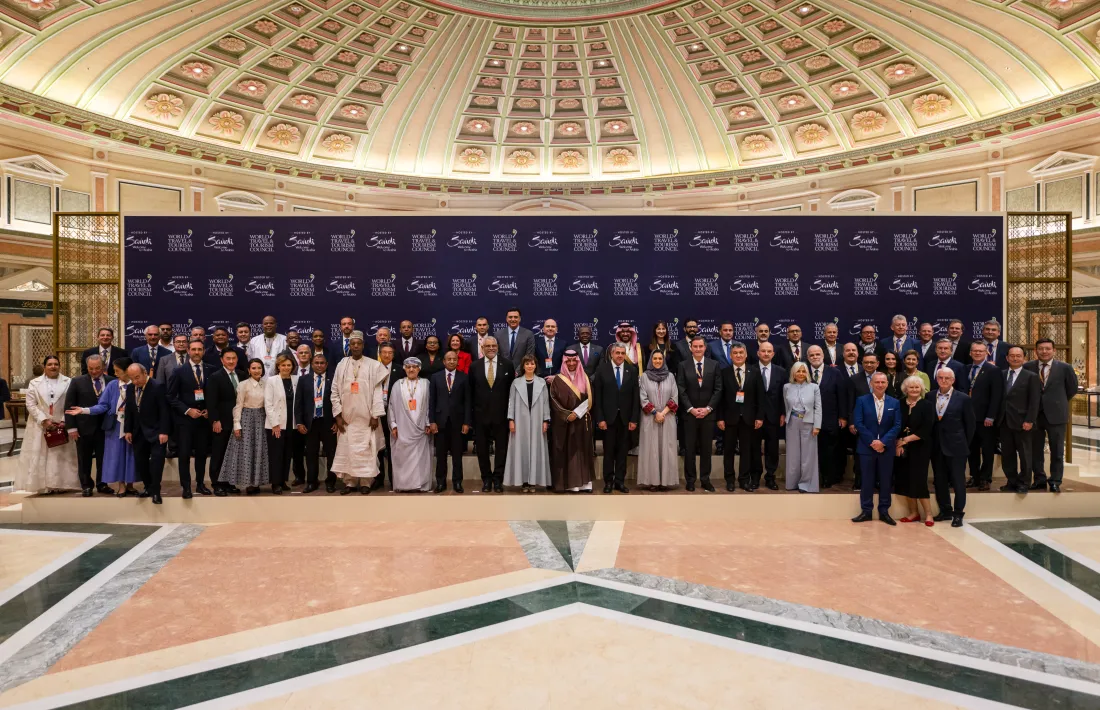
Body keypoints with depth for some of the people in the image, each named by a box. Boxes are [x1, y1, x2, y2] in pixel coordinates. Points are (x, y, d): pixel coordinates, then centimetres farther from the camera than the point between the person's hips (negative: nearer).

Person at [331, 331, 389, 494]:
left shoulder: (373, 365, -2)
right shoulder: (341, 365, 4)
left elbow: (377, 391, -5)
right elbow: (335, 391, 4)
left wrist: (375, 415, -9)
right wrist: (337, 415, -1)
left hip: (366, 417, -2)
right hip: (346, 416, 2)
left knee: (366, 450, 2)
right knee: (347, 450, 5)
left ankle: (365, 482, 12)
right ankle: (349, 482, 16)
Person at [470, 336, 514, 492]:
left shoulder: (507, 365, 1)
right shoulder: (474, 366, 3)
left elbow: (511, 389, 3)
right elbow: (471, 391, 7)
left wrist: (511, 412, -2)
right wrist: (472, 411, 2)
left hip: (501, 414, -1)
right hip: (481, 414, 1)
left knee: (501, 448, 4)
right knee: (482, 449, 8)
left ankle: (498, 479, 15)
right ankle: (486, 479, 21)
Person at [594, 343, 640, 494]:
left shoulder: (631, 371, 4)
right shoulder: (602, 370, 0)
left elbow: (635, 396, 3)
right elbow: (597, 396, -2)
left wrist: (634, 419, -2)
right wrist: (599, 418, -8)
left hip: (626, 417, 2)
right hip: (608, 417, -1)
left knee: (622, 451, 6)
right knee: (608, 451, 5)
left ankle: (620, 481, 15)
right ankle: (608, 481, 15)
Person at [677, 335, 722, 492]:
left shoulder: (714, 364, 4)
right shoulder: (683, 365, 1)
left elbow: (718, 389, 1)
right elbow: (681, 390, -3)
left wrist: (708, 408, -8)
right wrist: (691, 409, -11)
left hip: (708, 413, 1)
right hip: (689, 413, -1)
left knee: (706, 448, 7)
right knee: (689, 448, 4)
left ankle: (705, 479, 16)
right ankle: (690, 480, 13)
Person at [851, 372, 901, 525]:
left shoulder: (894, 403, 5)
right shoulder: (862, 401, 0)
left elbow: (897, 426, -2)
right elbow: (858, 423, -6)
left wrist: (883, 442, -14)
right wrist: (872, 442, -14)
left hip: (887, 448, 2)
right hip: (867, 447, -1)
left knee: (886, 480, 7)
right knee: (867, 480, 4)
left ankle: (884, 511, 17)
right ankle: (866, 511, 12)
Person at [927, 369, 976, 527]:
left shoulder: (963, 398, -4)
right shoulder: (929, 397, 4)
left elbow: (970, 424, 0)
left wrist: (965, 443, 0)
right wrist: (930, 441, 3)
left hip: (956, 447, -3)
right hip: (936, 446, 3)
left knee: (958, 481, 3)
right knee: (939, 480, 11)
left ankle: (958, 514, 13)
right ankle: (945, 511, 24)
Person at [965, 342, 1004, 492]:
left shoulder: (993, 370, -5)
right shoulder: (967, 370, 11)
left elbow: (996, 396, -10)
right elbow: (964, 392, 9)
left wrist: (990, 416, -15)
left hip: (985, 418, -5)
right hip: (969, 416, 5)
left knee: (987, 450, 5)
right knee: (972, 449, 10)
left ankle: (985, 479, 14)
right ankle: (974, 477, 19)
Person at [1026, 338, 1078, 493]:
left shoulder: (1064, 368, -3)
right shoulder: (1028, 367, -2)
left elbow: (1072, 388, 9)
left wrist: (1059, 402, 10)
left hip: (1056, 415, -1)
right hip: (1034, 414, 1)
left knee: (1057, 451, 5)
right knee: (1035, 450, 9)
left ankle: (1055, 482, 15)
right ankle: (1039, 480, 20)